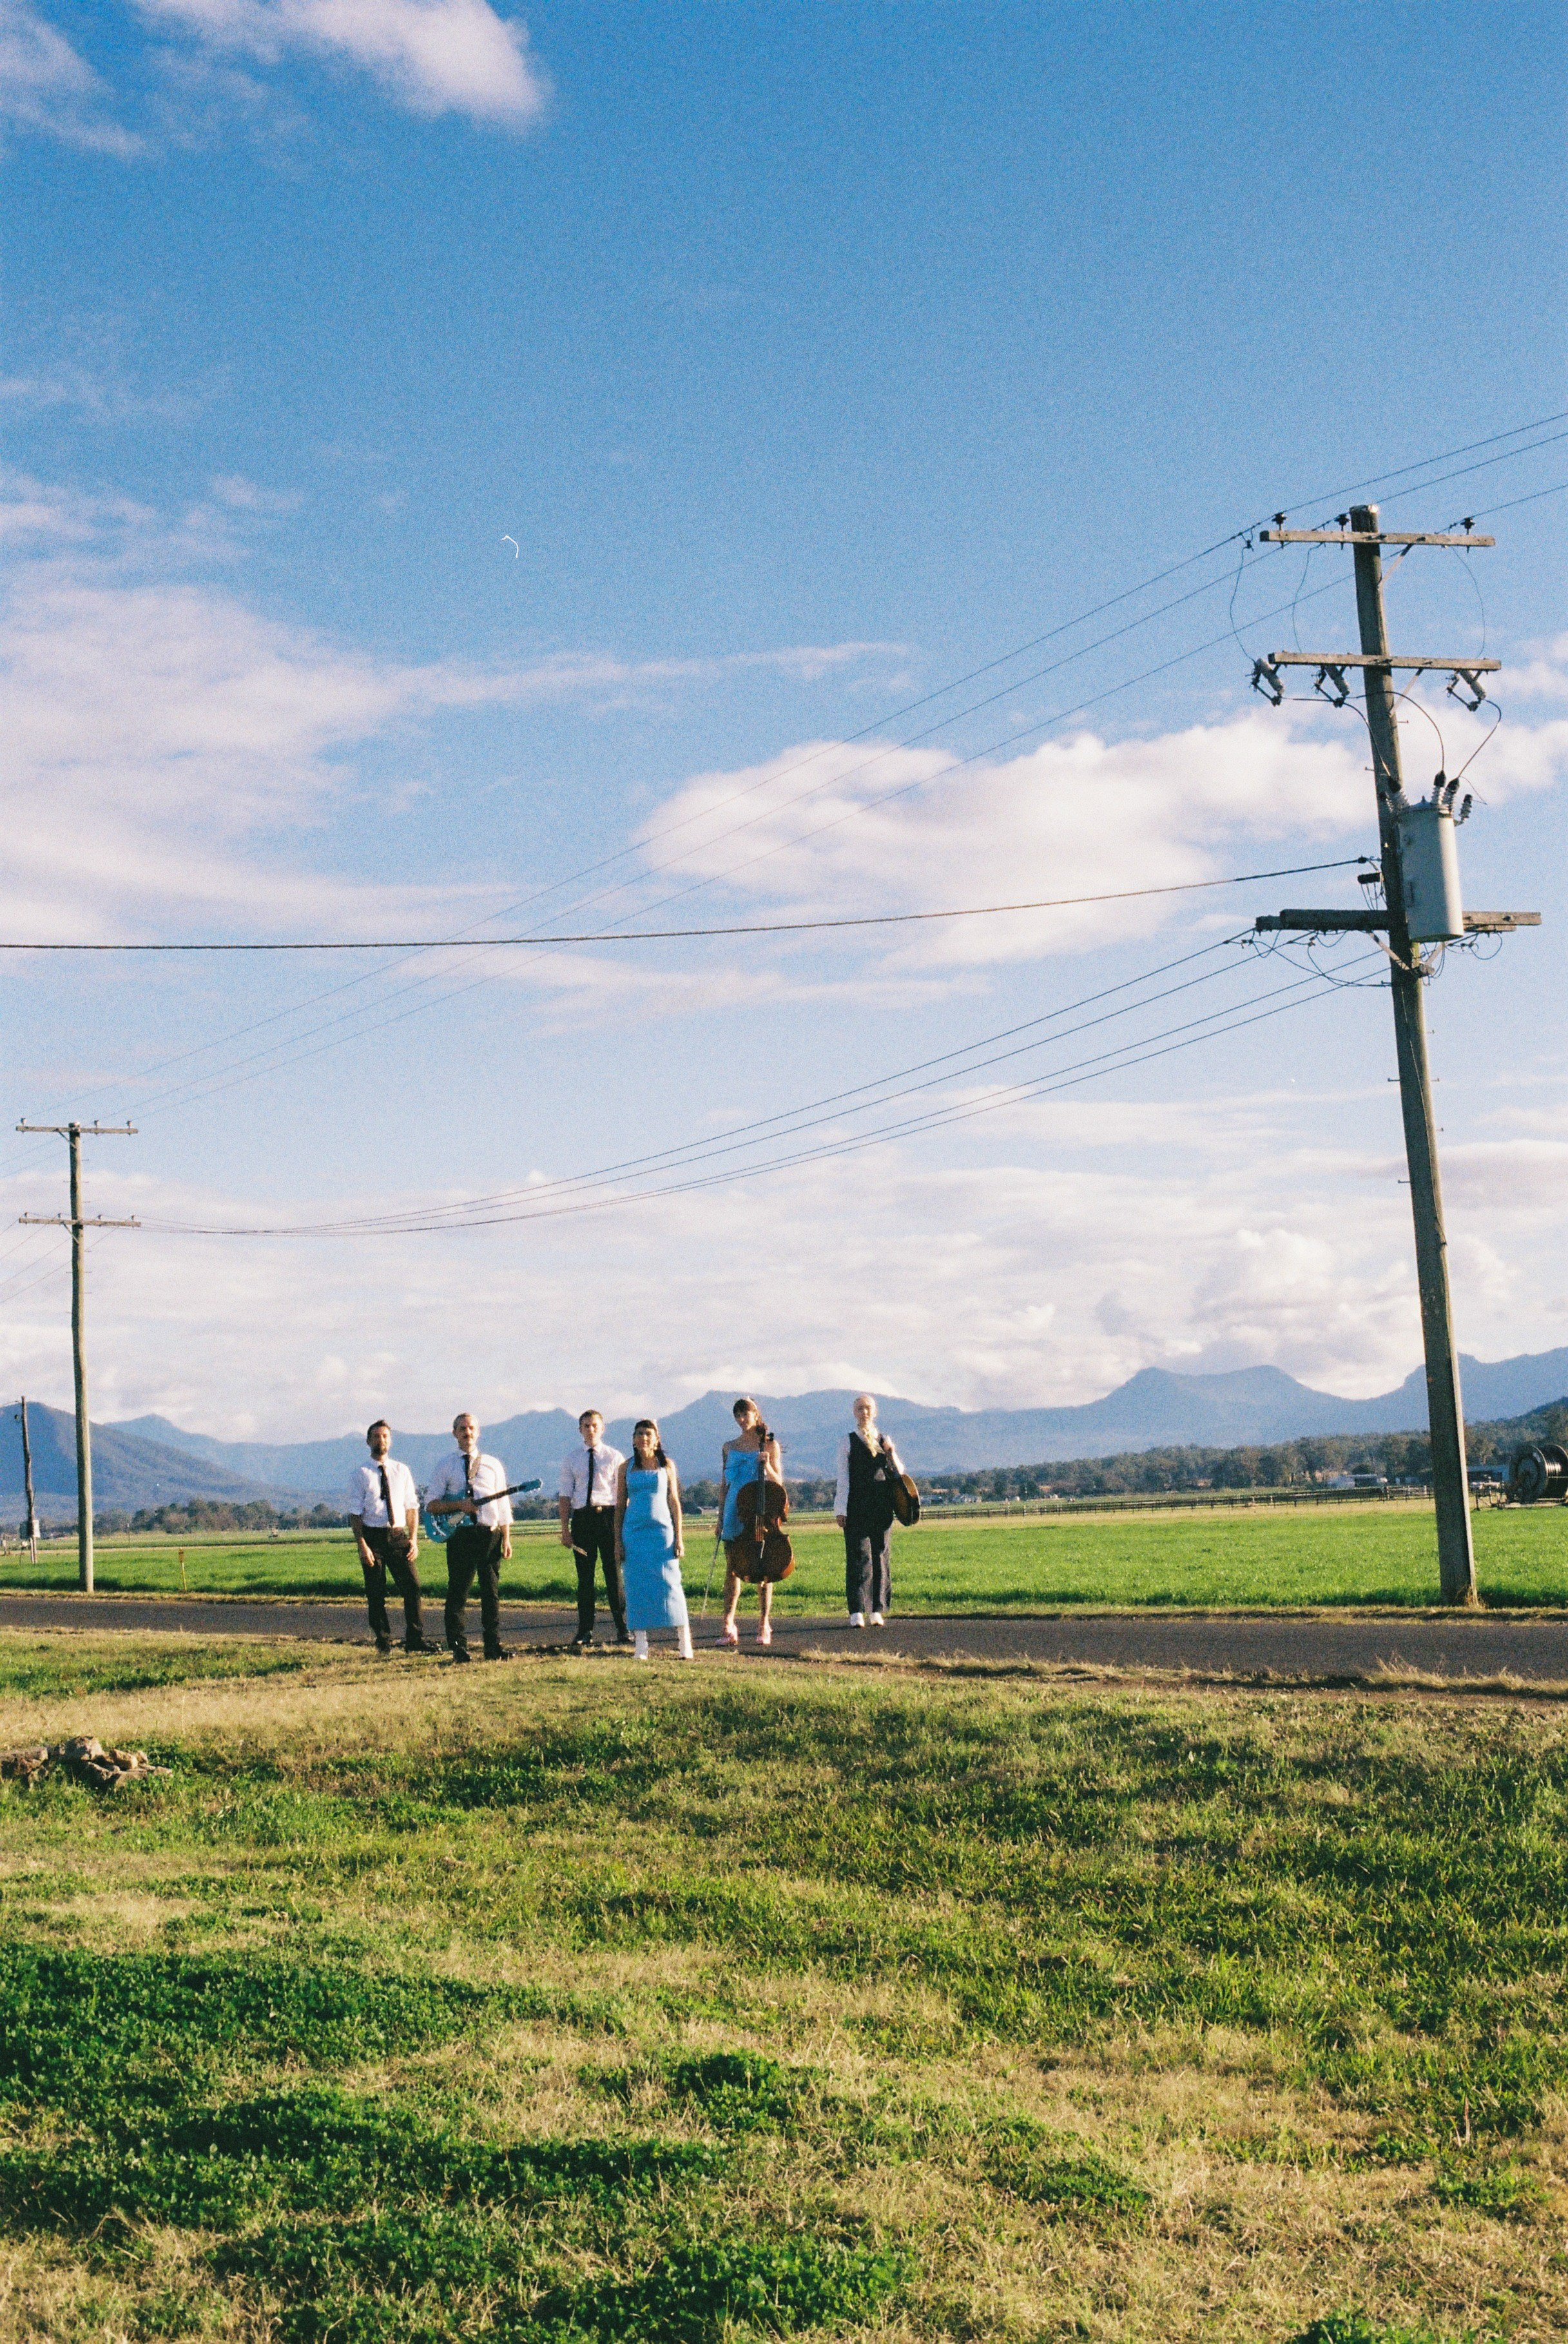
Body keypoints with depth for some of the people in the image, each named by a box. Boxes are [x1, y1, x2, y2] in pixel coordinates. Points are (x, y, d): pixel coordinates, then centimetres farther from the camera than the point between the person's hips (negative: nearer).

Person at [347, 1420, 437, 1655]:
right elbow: (355, 1512, -3)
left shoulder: (402, 1471, 9)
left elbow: (412, 1506, 10)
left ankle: (414, 1640, 4)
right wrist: (362, 1545, -12)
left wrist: (414, 1539, -1)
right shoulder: (361, 1474, 0)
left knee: (412, 1586, -4)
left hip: (399, 1536, 2)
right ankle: (383, 1642, 13)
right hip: (373, 1536, -2)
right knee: (376, 1594, 3)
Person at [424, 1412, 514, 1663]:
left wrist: (506, 1539, 4)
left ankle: (493, 1646, 7)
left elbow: (503, 1504, 12)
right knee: (458, 1593, -1)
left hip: (490, 1533, 2)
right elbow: (430, 1504, 3)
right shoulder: (446, 1466, 6)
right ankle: (459, 1647, 4)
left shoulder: (493, 1465, 12)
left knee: (491, 1593, 3)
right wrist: (459, 1505, -13)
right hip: (460, 1535, -2)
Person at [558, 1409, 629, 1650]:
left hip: (608, 1515, -2)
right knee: (585, 1577, 5)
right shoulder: (571, 1460, 11)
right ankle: (585, 1633, 10)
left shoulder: (615, 1457, 5)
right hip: (582, 1518, 2)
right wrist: (565, 1528, 1)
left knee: (615, 1574, 1)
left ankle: (623, 1630, 9)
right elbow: (566, 1495, 9)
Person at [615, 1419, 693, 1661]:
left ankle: (684, 1641, -1)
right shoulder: (626, 1468, 8)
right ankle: (640, 1645, 2)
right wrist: (618, 1541, 4)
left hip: (662, 1530, -1)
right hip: (634, 1531, 1)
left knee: (669, 1584, -5)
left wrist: (679, 1537, 0)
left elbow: (674, 1501, 6)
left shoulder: (666, 1465, 7)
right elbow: (620, 1505, 9)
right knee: (638, 1587, -1)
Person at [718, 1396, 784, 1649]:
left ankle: (764, 1624, 6)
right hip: (736, 1512, 2)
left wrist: (767, 1466, -16)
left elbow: (778, 1482, 3)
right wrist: (721, 1518, 10)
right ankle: (729, 1622, -9)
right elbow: (725, 1484, 14)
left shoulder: (770, 1445, 5)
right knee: (733, 1567, -4)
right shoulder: (730, 1448, 11)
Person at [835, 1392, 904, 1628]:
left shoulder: (885, 1440, 13)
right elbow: (843, 1478, 1)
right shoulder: (848, 1441, 5)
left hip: (882, 1507, 3)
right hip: (856, 1507, -3)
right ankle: (857, 1611, -7)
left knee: (881, 1555, 3)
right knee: (859, 1555, -7)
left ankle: (878, 1610, 9)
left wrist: (892, 1456, -4)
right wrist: (841, 1510, -6)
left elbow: (899, 1474, 15)